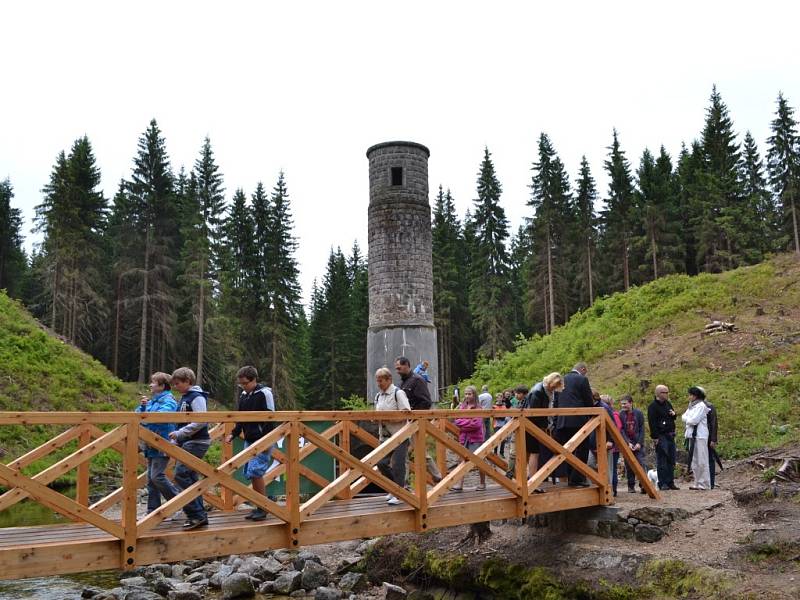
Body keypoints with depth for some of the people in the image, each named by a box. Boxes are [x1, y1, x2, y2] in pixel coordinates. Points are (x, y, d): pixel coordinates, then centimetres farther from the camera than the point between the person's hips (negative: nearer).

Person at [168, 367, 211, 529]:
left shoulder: (197, 397, -12)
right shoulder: (185, 397, 16)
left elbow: (201, 421, -22)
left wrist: (180, 433, -19)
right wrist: (176, 440, 17)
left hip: (196, 442, -10)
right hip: (186, 443, 10)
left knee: (181, 476, -14)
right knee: (191, 478, 9)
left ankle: (196, 514, -10)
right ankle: (199, 516, 15)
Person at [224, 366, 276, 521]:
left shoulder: (264, 393, -11)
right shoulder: (243, 395, 11)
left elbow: (270, 419, -15)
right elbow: (241, 419, 20)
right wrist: (233, 434, 6)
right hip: (249, 441, 8)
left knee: (255, 472, -16)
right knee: (250, 474, 9)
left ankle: (263, 508, -5)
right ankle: (259, 507, 19)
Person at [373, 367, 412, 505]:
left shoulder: (398, 393, -10)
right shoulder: (378, 396, 13)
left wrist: (388, 419, -21)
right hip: (385, 436, 7)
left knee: (397, 465, -6)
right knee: (382, 463, 5)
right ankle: (400, 485, 24)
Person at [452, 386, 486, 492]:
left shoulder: (478, 408, -6)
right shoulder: (462, 407, 8)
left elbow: (476, 424, -14)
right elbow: (457, 421, 1)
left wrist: (464, 423, -8)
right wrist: (469, 422, -10)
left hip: (475, 438, -4)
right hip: (464, 438, 4)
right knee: (463, 460, 3)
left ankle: (482, 483, 17)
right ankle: (459, 484, 1)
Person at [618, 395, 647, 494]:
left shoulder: (639, 413, -1)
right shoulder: (621, 415, -1)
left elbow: (642, 429, 0)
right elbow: (621, 430, -3)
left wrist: (639, 443, -9)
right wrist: (628, 443, -12)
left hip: (638, 443, -1)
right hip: (627, 444, 1)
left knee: (641, 463, -9)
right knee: (629, 466, 3)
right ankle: (631, 486, 12)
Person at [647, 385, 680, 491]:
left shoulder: (667, 404, 15)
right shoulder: (653, 406, -10)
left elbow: (673, 418, 28)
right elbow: (652, 423, -15)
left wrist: (673, 414, 4)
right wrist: (655, 437, -19)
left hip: (670, 436, 8)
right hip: (661, 437, -8)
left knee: (671, 460, 10)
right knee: (662, 461, -5)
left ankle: (670, 482, 17)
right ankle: (662, 484, -1)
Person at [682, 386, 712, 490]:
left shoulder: (701, 406, -9)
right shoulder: (691, 406, 19)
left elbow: (694, 420, -15)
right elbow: (683, 417, 16)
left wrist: (686, 418, 1)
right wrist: (688, 419, -2)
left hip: (700, 436, -9)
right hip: (692, 435, 9)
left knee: (702, 461, -5)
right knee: (694, 462, 11)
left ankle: (704, 484, -1)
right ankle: (698, 483, 17)